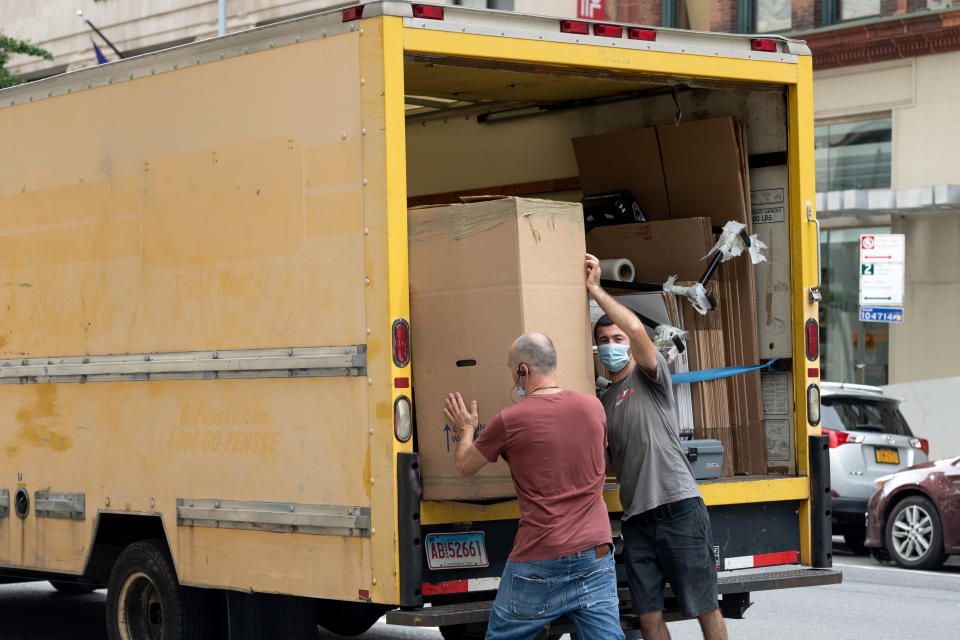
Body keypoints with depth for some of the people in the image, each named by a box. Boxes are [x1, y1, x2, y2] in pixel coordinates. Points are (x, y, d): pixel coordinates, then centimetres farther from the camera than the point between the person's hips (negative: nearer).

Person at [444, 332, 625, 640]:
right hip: (596, 560, 4)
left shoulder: (509, 421, -9)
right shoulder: (592, 407, 4)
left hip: (539, 565, -4)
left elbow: (465, 467, 8)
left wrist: (467, 431, 30)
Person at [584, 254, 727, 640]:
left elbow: (636, 327, -15)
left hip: (678, 507, -6)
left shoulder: (648, 376, 3)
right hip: (636, 517, 6)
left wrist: (595, 289, -9)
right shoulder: (602, 402, 20)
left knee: (704, 608, -2)